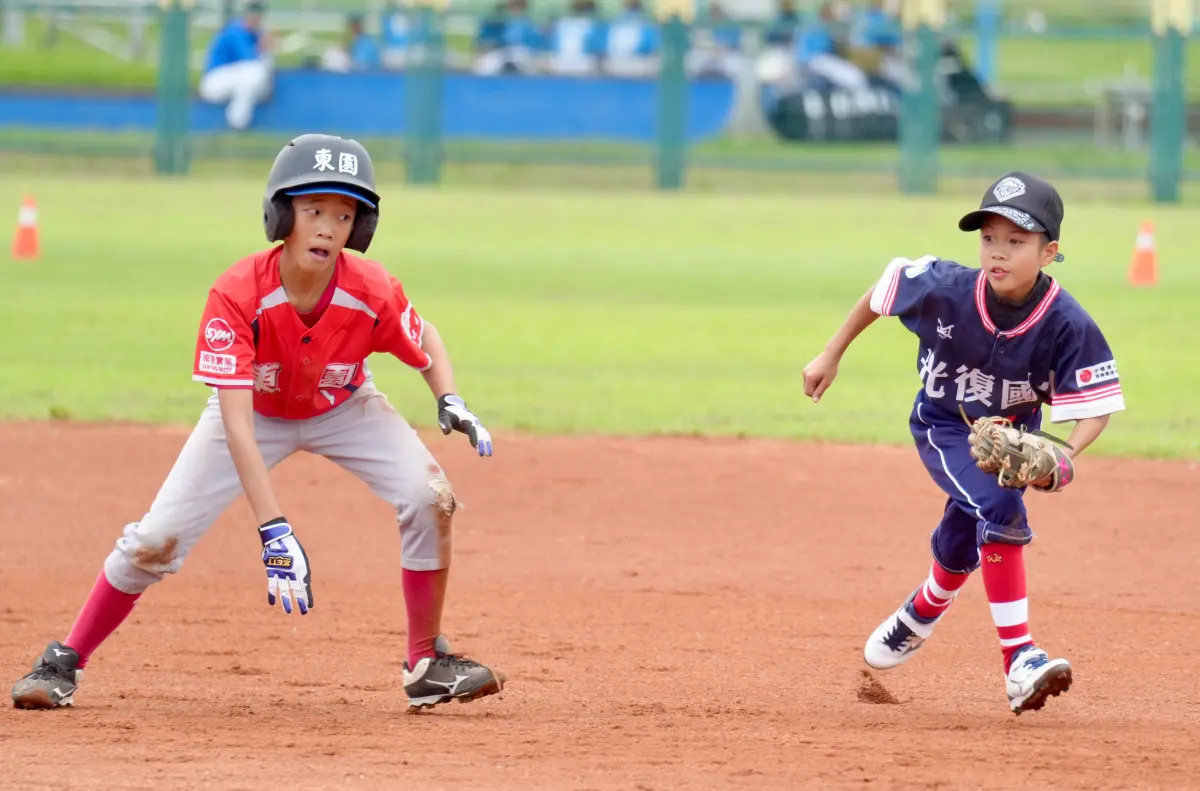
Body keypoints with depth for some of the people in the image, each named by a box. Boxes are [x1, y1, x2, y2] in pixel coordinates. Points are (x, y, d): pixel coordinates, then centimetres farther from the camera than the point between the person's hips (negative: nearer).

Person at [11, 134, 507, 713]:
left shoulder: (373, 293, -30)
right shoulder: (237, 295, -38)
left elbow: (425, 344, -5)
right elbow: (236, 423, -41)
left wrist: (450, 403, -27)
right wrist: (273, 531, -49)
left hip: (343, 410, 2)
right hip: (256, 412, -2)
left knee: (429, 498, -19)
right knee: (157, 539, -12)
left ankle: (427, 664, -2)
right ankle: (65, 662, 8)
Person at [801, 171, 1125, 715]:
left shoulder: (1067, 324, -30)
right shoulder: (945, 290, -28)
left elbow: (1094, 406, -24)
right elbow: (883, 291, -8)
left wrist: (1063, 459, -43)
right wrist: (832, 355, 1)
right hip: (944, 427, -2)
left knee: (964, 540, 13)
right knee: (998, 508, -26)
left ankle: (921, 614, 49)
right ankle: (1018, 661, -26)